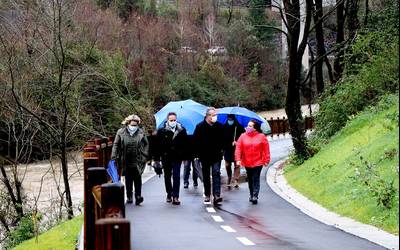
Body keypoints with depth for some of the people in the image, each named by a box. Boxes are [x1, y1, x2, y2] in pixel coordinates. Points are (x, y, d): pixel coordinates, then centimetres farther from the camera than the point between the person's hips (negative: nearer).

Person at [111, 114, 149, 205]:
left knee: (137, 178, -11)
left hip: (137, 160, -1)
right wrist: (114, 157, -2)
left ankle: (138, 196, -12)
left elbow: (146, 144, 16)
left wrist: (145, 155, 6)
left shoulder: (141, 132, 5)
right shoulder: (121, 132, 2)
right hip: (126, 161, 1)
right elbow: (116, 145, 5)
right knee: (128, 180, 7)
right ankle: (129, 197, 15)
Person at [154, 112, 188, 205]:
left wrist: (185, 156, 0)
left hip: (177, 157, -1)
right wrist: (157, 158, -6)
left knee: (176, 177, -6)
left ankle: (175, 196, -7)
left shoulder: (182, 130, 0)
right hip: (166, 158, 1)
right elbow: (157, 145, -3)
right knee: (167, 177, 12)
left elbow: (185, 144, 3)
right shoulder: (161, 131, -2)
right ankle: (169, 194, 27)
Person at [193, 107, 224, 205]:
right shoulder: (200, 126, -5)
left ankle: (217, 195, -17)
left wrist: (221, 149, 2)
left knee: (216, 173, -11)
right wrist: (199, 153, -6)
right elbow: (196, 141, -2)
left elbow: (222, 139, 12)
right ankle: (207, 195, 19)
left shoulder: (219, 126, 2)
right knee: (206, 176, 9)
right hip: (205, 156, 0)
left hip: (216, 156, 0)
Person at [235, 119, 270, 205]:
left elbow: (266, 149, -3)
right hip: (247, 163, 3)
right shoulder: (243, 136, 2)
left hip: (258, 162, -3)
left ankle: (255, 196, -8)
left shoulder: (261, 137, -4)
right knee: (250, 179, 12)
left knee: (256, 179, -6)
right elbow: (238, 148, -3)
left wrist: (266, 160, -6)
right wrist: (238, 159, -13)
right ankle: (251, 195, 23)